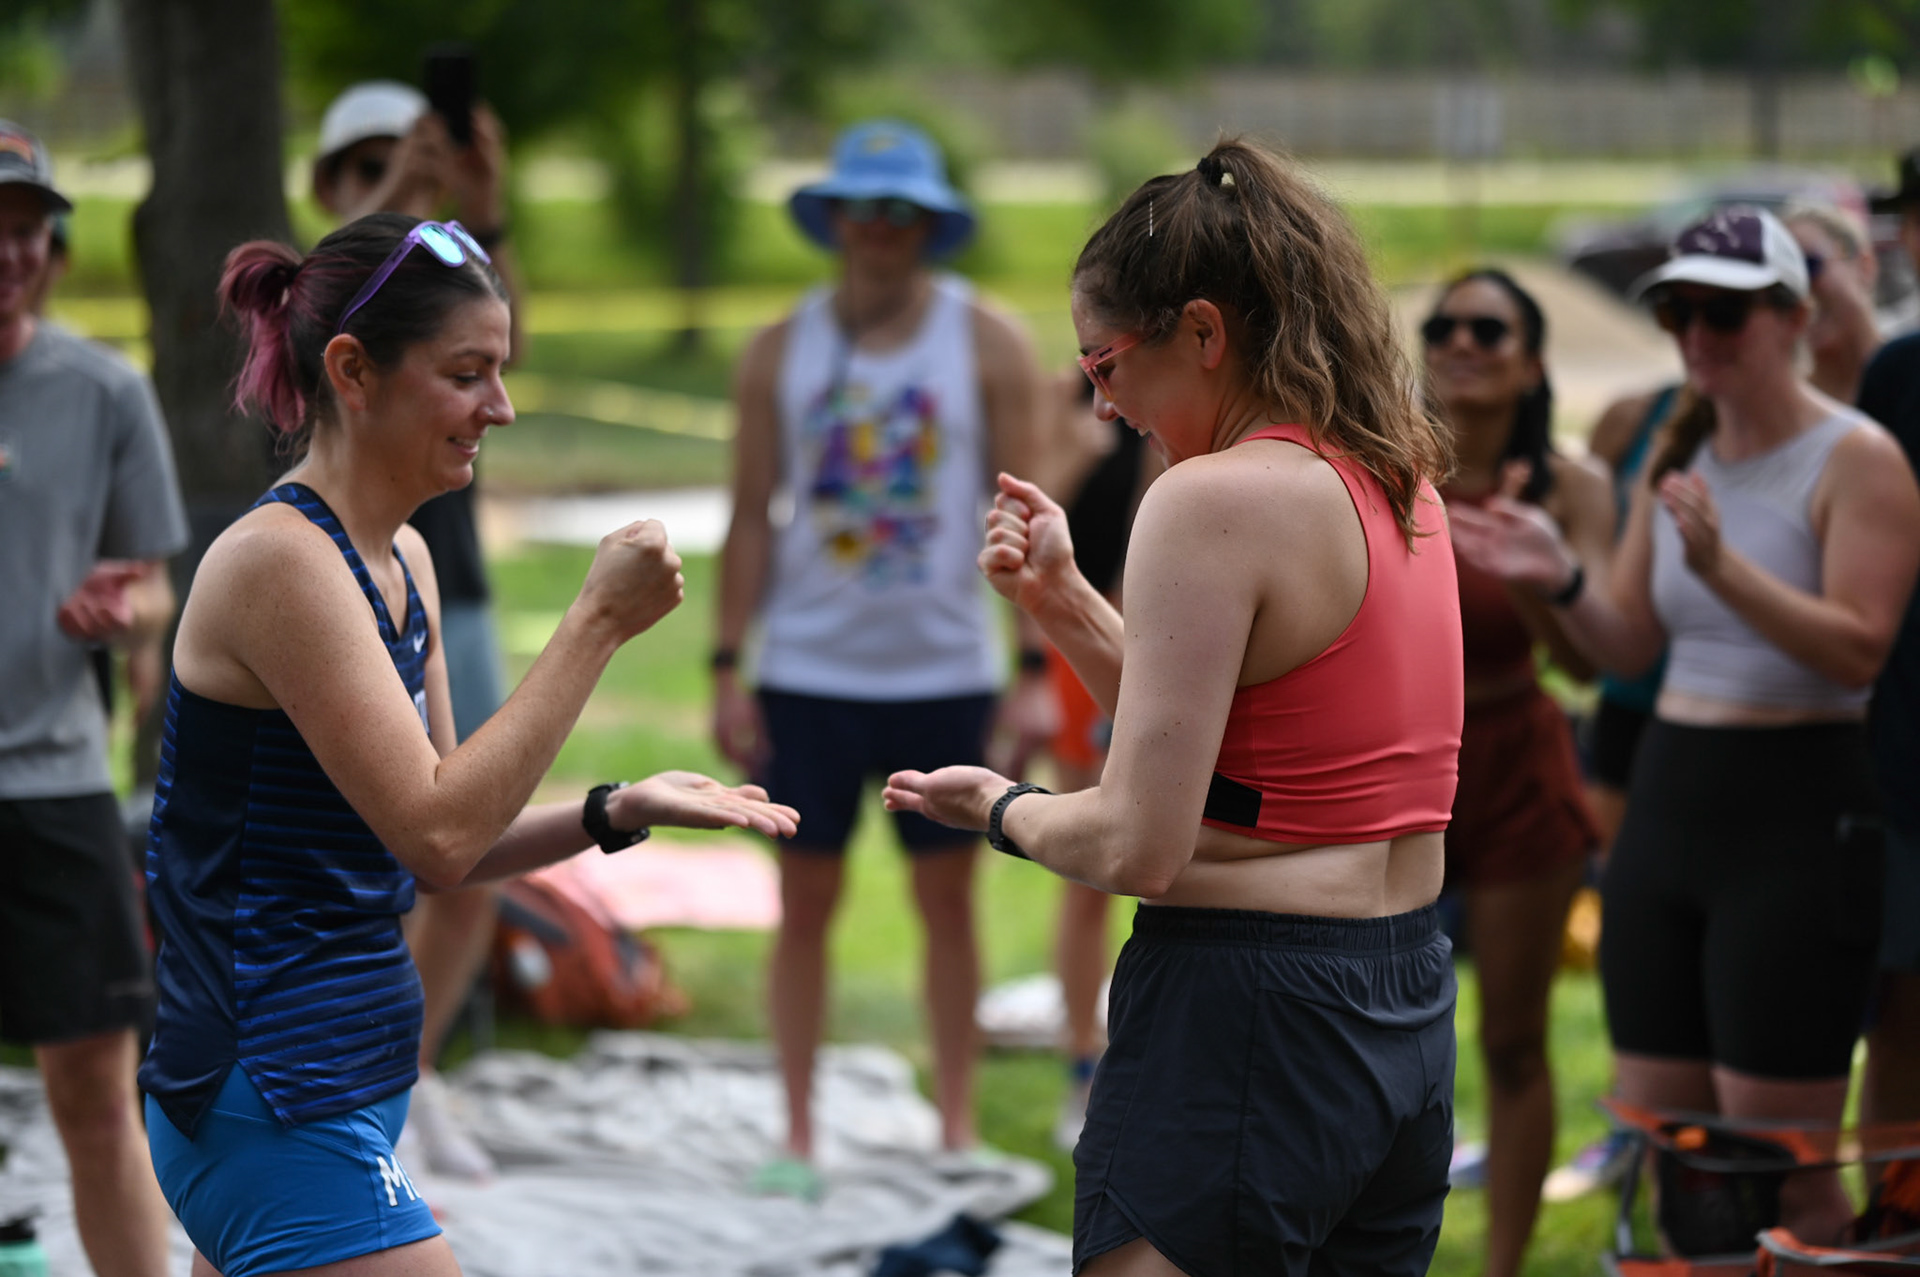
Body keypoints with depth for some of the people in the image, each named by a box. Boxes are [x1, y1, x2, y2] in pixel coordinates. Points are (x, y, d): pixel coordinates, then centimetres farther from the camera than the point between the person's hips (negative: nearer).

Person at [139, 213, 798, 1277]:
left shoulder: (401, 560, 12)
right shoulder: (277, 559, -17)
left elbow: (436, 844, 16)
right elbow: (436, 834, -22)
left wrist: (618, 812, 1)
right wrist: (597, 622, -19)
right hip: (279, 1105, -10)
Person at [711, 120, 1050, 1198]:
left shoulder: (987, 343, 0)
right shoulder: (782, 353, 4)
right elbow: (752, 517, 5)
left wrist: (1035, 671, -7)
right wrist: (727, 667, -1)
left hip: (944, 672, -1)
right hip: (808, 672, 1)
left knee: (948, 897, 6)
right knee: (806, 899, 3)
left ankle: (958, 1127, 16)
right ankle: (798, 1136, 11)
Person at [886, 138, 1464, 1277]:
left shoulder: (1214, 500, -16)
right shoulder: (1400, 482, 10)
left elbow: (1137, 846, -18)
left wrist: (1001, 809, 1)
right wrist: (1062, 598, 13)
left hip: (1244, 1015, -9)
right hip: (1411, 1010, 9)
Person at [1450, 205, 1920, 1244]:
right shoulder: (1677, 457, 13)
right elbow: (1631, 643, 14)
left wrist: (1723, 567, -30)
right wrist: (1561, 579, -6)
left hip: (1795, 817, -7)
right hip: (1667, 804, 7)